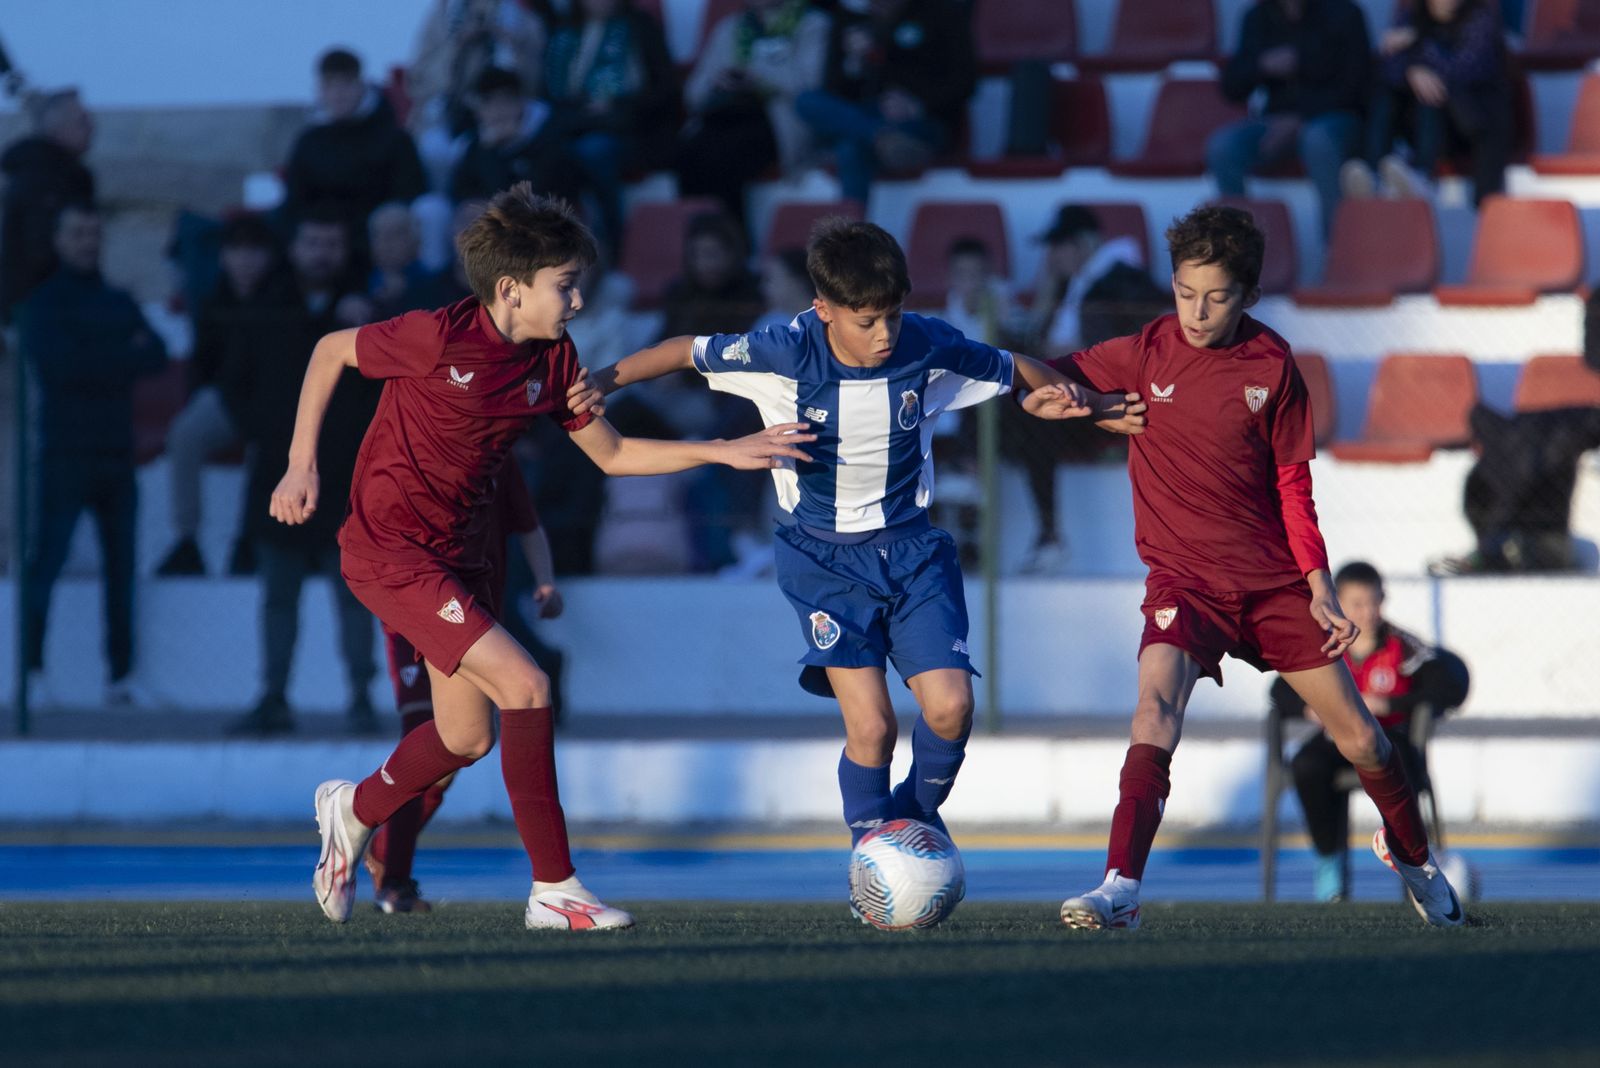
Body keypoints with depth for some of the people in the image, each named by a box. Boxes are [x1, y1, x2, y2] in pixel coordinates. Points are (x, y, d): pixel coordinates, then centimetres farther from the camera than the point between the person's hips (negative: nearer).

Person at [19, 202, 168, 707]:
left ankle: (121, 675, 7)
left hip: (117, 455, 5)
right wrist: (126, 355, -7)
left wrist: (100, 362, -11)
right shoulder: (40, 303, 2)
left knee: (121, 567, 4)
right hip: (64, 452, -5)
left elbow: (157, 356, 3)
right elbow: (60, 364, -13)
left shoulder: (119, 302, 16)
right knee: (45, 563, -10)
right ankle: (32, 670, -8)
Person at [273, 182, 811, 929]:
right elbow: (330, 352, -6)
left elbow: (612, 455, 11)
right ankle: (553, 890, -12)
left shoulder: (553, 361, 1)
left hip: (456, 552, 8)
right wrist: (301, 464, -6)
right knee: (525, 686, -18)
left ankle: (353, 811, 42)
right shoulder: (441, 337, -20)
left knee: (468, 737, 13)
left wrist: (726, 452, 2)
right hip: (389, 550, -8)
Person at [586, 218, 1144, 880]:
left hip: (910, 548, 2)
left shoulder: (928, 348, -11)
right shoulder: (786, 354, -17)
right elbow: (689, 352, -3)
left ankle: (919, 813, 18)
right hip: (825, 556, -2)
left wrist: (1079, 402, -12)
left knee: (949, 706, -13)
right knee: (870, 725, -14)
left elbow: (1016, 371, 5)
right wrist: (605, 382, -9)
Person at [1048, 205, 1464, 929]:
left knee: (1358, 734, 5)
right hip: (1184, 581, -1)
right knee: (1157, 706, -28)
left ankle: (1411, 853, 33)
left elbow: (1293, 484, 3)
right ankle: (1121, 889, -30)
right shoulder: (1147, 353, -4)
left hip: (1273, 579, 1)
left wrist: (1320, 589, -1)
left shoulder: (1272, 367, -3)